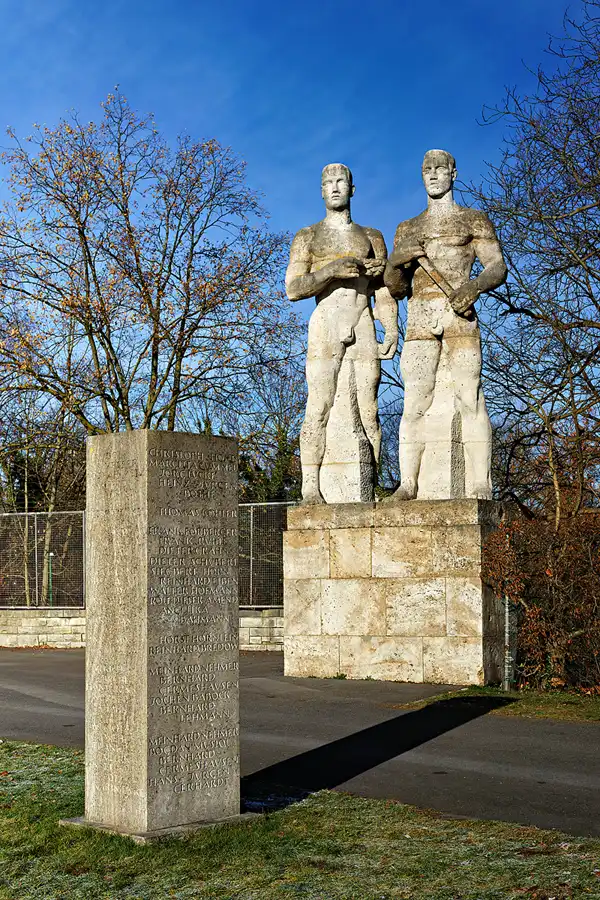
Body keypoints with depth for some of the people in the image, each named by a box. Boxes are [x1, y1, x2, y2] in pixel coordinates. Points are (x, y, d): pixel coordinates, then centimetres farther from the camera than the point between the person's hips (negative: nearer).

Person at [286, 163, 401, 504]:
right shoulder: (307, 237, 13)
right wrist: (330, 271, -13)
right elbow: (293, 288, 1)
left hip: (363, 325, 2)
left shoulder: (372, 237, 19)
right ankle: (311, 486, -13)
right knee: (319, 407, -11)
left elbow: (384, 291, 14)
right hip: (325, 325, -2)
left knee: (369, 408, -5)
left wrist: (392, 329, -1)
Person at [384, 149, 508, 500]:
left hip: (459, 313, -3)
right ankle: (408, 483, -11)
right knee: (415, 399, -7)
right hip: (420, 316, 3)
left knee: (470, 395, -12)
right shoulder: (407, 229, 23)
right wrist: (397, 262, -3)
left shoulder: (474, 219, 15)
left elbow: (498, 267, 4)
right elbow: (394, 287, 20)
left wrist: (474, 285, -17)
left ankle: (480, 485, -17)